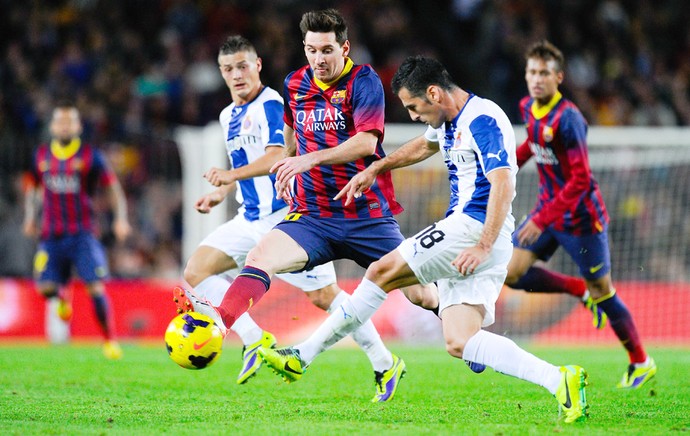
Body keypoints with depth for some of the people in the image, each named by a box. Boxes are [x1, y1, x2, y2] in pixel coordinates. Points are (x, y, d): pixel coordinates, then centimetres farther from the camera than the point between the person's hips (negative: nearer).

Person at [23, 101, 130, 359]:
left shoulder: (90, 156, -1)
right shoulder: (41, 155, 8)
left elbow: (113, 187, 0)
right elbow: (34, 186, 24)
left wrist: (121, 218, -13)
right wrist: (30, 216, 13)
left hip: (82, 234, -3)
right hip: (51, 235, 3)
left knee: (96, 288, -13)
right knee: (45, 287, -10)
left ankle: (110, 341, -1)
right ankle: (61, 299, 27)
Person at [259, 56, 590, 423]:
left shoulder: (482, 120, -13)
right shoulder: (449, 121, 18)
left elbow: (503, 184, -23)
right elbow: (425, 145, 41)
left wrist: (484, 246, -31)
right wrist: (375, 169, 42)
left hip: (474, 226, -10)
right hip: (464, 231, 10)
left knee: (382, 272, -8)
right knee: (459, 343, -3)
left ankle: (302, 356, -3)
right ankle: (558, 380, -13)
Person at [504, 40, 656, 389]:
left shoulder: (567, 119, -25)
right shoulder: (528, 108, 0)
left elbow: (580, 181, -27)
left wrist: (542, 220, -30)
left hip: (580, 216, -7)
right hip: (548, 207, 7)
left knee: (602, 292, 2)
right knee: (512, 273, -3)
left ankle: (641, 363, 19)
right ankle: (582, 291, 17)